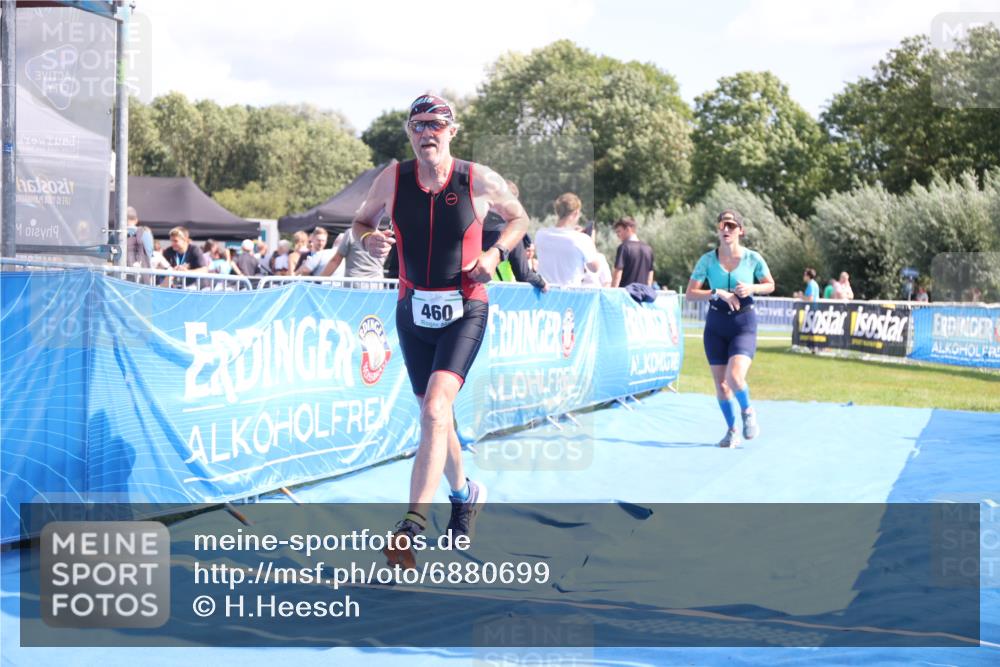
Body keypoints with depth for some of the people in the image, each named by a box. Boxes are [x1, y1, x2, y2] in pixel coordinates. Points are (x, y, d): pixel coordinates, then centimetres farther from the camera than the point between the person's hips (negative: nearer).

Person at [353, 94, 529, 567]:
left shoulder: (479, 180, -8)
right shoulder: (392, 179, -4)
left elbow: (518, 217, 9)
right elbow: (362, 221, 11)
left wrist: (497, 252, -9)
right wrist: (369, 239, -12)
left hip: (464, 313, -4)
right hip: (413, 312, 4)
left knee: (435, 411, -21)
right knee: (434, 415, 16)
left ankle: (411, 528, -24)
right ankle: (464, 492, 44)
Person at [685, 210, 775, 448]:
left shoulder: (753, 258, -6)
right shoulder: (707, 260, -4)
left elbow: (770, 285, 9)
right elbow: (690, 294, -7)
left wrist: (752, 288, -12)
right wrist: (718, 293, -20)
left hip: (744, 323, -2)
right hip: (716, 324, 2)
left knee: (735, 377, -22)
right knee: (720, 384, 5)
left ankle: (747, 411, 9)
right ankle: (732, 430, 24)